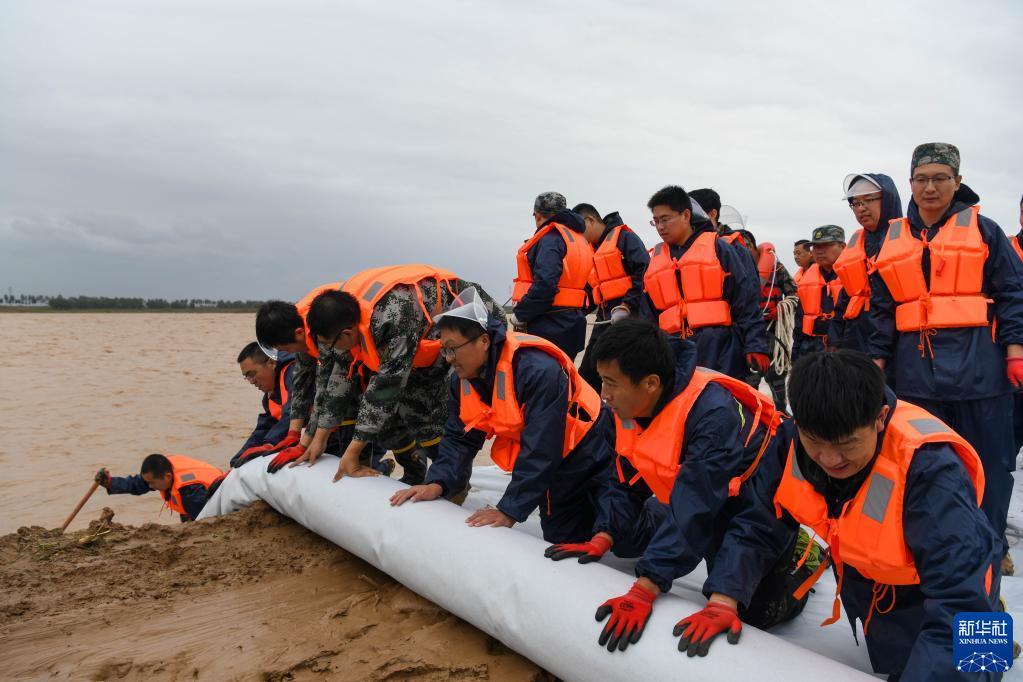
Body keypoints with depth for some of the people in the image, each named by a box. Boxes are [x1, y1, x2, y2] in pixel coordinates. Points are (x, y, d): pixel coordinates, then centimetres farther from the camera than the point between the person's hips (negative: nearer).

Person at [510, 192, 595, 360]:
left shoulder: (550, 238, -10)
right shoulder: (581, 240, 18)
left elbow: (544, 285, -22)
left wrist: (520, 314, -11)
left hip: (549, 328, -9)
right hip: (571, 325, 9)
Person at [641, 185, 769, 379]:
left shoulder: (717, 248, 1)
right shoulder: (655, 259, 15)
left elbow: (747, 303, -2)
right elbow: (648, 317, 19)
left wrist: (755, 346, -10)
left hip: (720, 350, -4)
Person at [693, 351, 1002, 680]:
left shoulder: (929, 469, -41)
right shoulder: (794, 441, -27)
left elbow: (961, 600, -45)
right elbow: (753, 524, -18)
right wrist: (722, 602, -28)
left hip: (927, 597, -5)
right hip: (865, 585, 5)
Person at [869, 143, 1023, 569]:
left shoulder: (982, 230, 4)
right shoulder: (893, 239, 12)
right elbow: (882, 308, 12)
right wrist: (878, 358, 7)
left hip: (978, 366, -2)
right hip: (916, 369, 3)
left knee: (988, 459, 3)